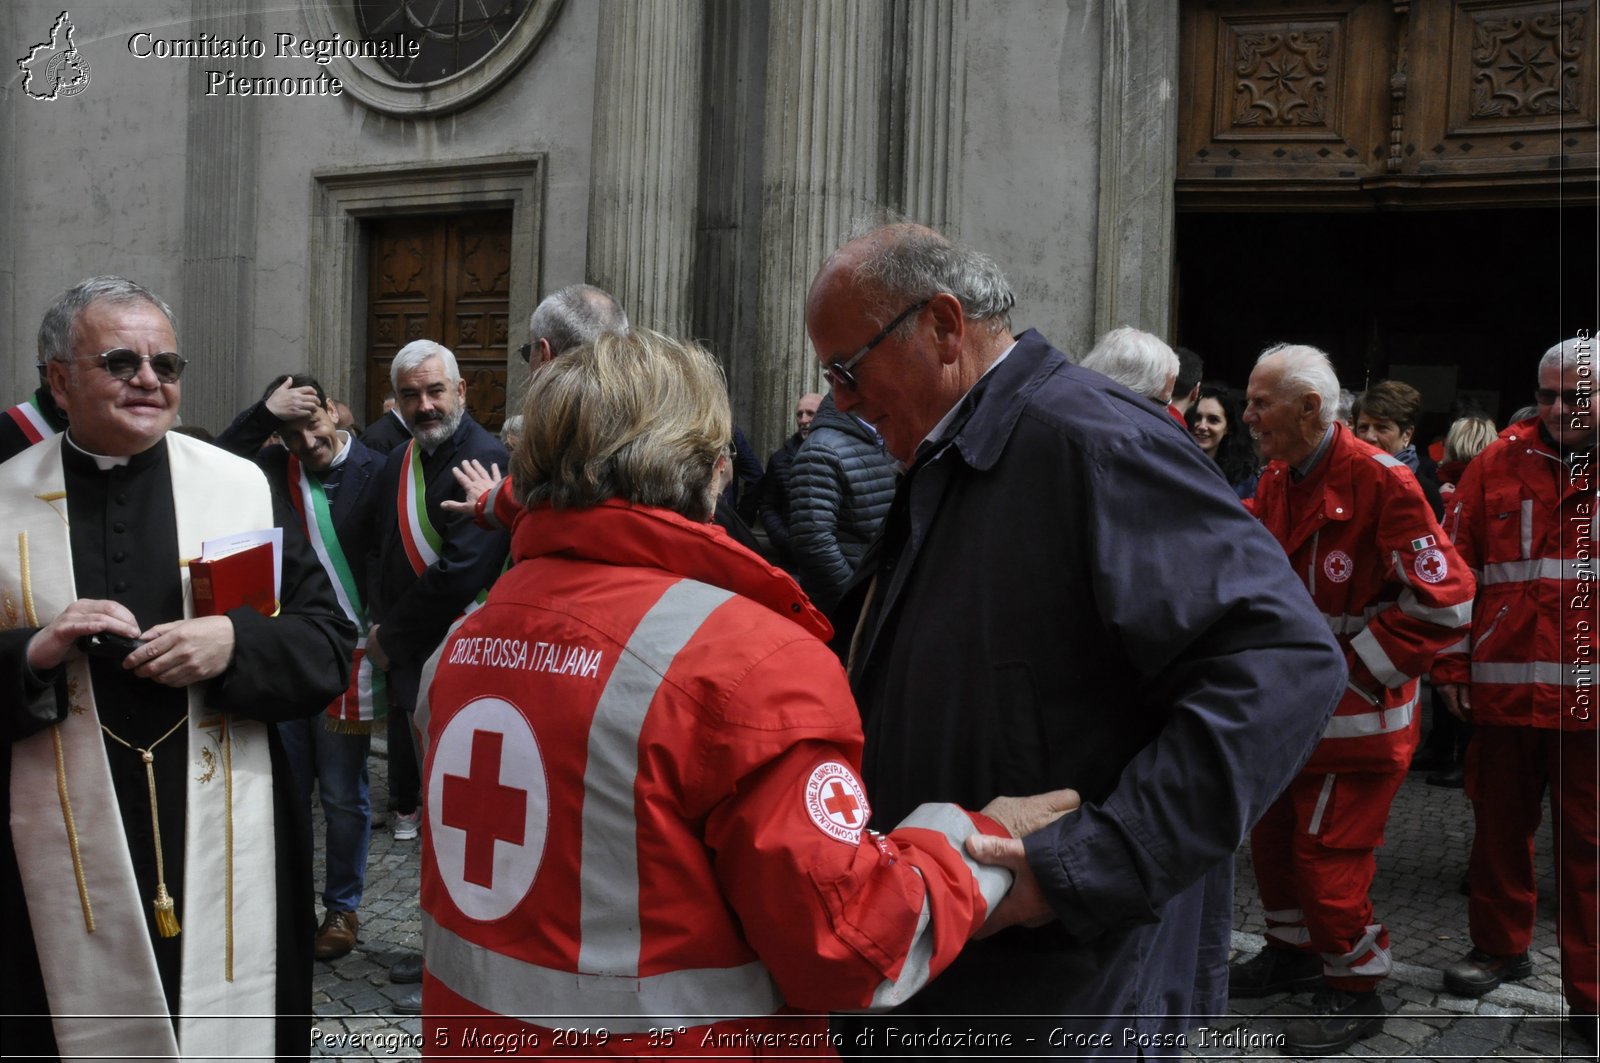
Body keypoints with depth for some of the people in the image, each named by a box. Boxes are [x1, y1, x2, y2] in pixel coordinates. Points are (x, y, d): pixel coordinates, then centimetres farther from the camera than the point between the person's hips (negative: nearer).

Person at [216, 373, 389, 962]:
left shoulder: (373, 473, -9)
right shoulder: (275, 468, 2)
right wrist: (262, 414, -19)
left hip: (348, 660, -4)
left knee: (343, 796, 8)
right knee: (286, 789, 15)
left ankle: (342, 907, 24)